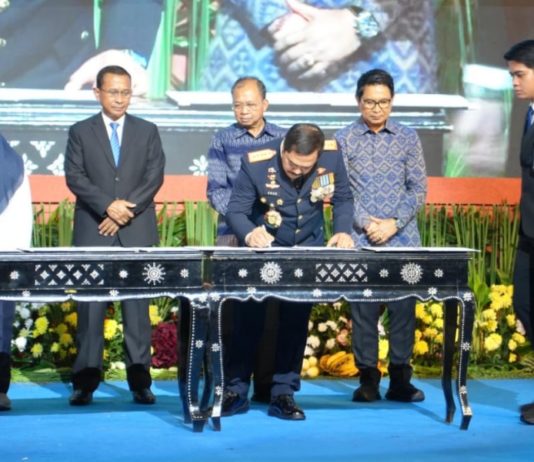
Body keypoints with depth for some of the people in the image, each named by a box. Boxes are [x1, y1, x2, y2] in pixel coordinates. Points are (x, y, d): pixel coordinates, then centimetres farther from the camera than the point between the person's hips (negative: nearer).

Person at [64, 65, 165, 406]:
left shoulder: (148, 131, 11)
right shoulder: (80, 132, 9)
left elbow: (155, 177, 2)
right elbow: (75, 177, -1)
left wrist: (124, 212, -9)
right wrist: (108, 206, -14)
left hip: (138, 233, 1)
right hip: (93, 232, 0)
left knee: (138, 307, 0)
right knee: (91, 307, -1)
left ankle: (140, 381, 3)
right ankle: (85, 381, 3)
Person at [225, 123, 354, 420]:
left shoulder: (332, 156, -17)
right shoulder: (256, 163, -24)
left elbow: (343, 198, -4)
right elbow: (236, 210, -22)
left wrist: (343, 231, -21)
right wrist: (249, 233, -42)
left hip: (308, 250, 1)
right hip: (264, 250, -1)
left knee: (297, 318, 0)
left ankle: (283, 393, 6)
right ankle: (236, 390, 13)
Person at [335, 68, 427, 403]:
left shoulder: (408, 138, 7)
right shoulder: (344, 140, 3)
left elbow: (418, 189, 4)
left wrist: (394, 223, -8)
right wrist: (365, 223, -11)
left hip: (403, 239, 1)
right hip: (360, 240, -1)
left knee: (404, 307, 1)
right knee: (363, 309, 1)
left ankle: (400, 378, 9)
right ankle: (368, 378, 9)